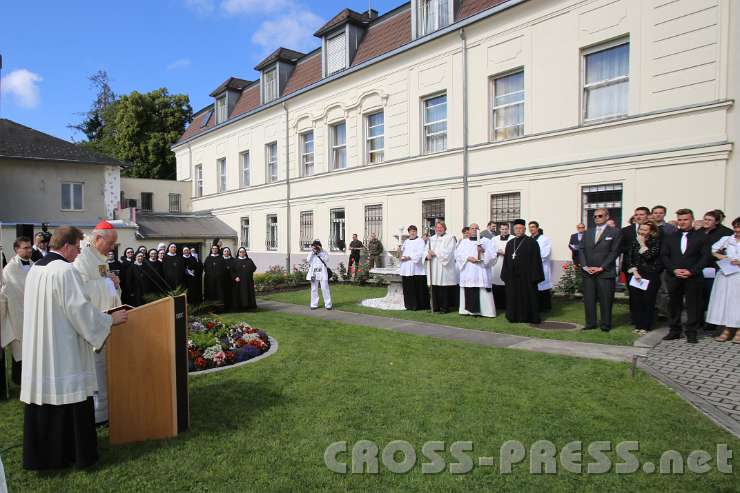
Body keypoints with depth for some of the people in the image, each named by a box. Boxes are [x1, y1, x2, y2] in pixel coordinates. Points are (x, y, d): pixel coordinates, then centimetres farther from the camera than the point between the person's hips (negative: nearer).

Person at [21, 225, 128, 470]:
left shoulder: (34, 270, 8)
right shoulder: (66, 271, -18)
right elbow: (81, 310, -18)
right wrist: (110, 319, -4)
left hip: (38, 350, 8)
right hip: (65, 351, -8)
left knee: (43, 393, 16)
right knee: (71, 400, 4)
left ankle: (41, 454, 28)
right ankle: (79, 452, 17)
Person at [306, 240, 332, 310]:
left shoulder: (323, 253, 4)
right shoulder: (311, 254, 12)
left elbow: (326, 259, -15)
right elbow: (308, 260, -4)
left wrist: (320, 251, -13)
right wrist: (312, 252, -7)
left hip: (322, 273, -3)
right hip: (313, 273, 3)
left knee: (325, 288, -5)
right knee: (314, 289, 9)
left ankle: (328, 304, 1)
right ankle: (314, 304, 18)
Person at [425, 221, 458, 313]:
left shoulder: (450, 238, 1)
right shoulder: (432, 239, 18)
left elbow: (448, 252, -11)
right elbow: (426, 250, 12)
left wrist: (435, 253, -14)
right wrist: (427, 255, -11)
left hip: (445, 267, -5)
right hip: (434, 268, 5)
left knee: (444, 288, -6)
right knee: (435, 288, 4)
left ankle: (445, 307, 1)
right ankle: (436, 306, 12)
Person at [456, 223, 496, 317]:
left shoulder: (486, 241, 11)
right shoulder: (463, 242, 15)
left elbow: (493, 255, 2)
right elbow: (458, 254, 3)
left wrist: (483, 251, -15)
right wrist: (468, 258, -12)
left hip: (481, 272, -1)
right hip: (467, 272, 2)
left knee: (482, 292, -6)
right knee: (468, 292, -1)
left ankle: (484, 310, -2)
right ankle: (468, 309, 7)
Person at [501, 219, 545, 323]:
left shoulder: (532, 243, -3)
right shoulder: (510, 243, 12)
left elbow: (536, 260, -8)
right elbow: (506, 260, 13)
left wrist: (534, 277, -14)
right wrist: (505, 275, 6)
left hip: (526, 276, -5)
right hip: (512, 276, 5)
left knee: (528, 297, 2)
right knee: (513, 298, 10)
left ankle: (529, 317, 14)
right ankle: (514, 316, 21)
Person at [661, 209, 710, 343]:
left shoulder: (701, 237, 3)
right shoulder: (670, 237, 11)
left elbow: (705, 257, -3)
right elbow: (664, 256, 5)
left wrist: (691, 271, -13)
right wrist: (674, 270, -8)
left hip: (693, 277, -2)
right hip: (673, 277, 3)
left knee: (693, 305, 2)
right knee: (674, 304, 7)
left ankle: (691, 332, 11)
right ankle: (674, 331, 16)